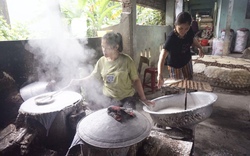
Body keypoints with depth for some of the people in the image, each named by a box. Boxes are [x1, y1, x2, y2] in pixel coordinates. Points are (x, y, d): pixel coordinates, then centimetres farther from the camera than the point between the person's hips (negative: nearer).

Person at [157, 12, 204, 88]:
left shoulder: (189, 31, -20)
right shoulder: (171, 37, -37)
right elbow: (162, 55, -49)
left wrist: (199, 48, -7)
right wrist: (160, 74, -62)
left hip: (187, 60, 6)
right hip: (174, 64, -5)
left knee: (189, 80, 23)